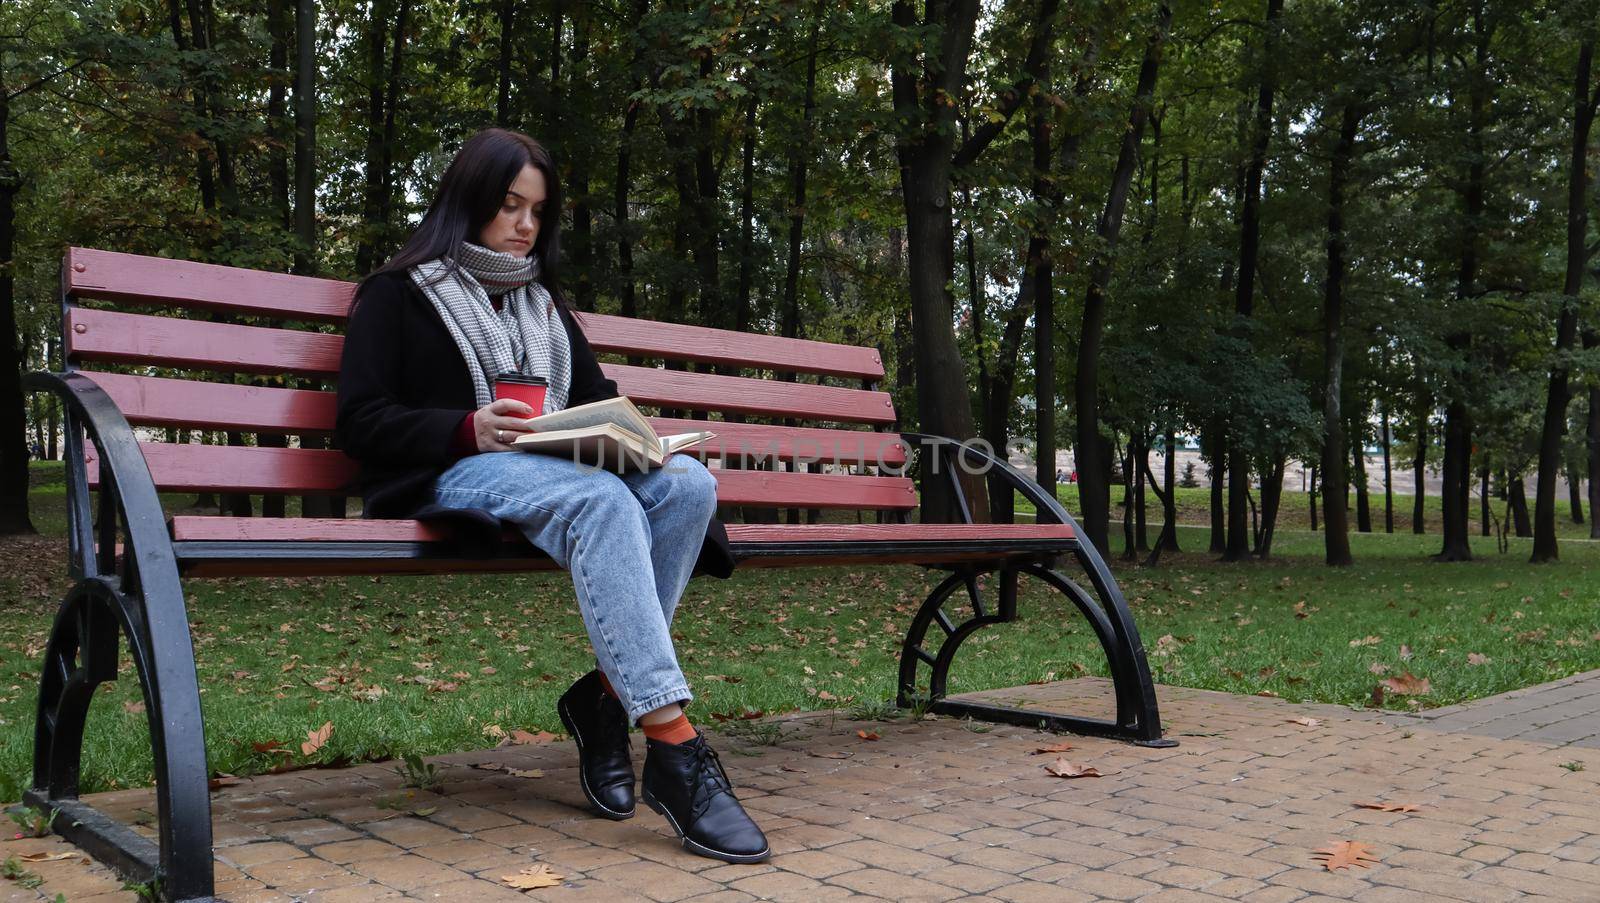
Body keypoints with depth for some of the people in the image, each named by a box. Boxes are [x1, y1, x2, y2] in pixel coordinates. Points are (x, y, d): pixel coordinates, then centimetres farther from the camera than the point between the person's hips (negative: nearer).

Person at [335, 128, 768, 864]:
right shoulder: (398, 293, 10)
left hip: (560, 472, 6)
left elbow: (598, 403, 22)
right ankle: (673, 749, -42)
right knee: (601, 501, -37)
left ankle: (607, 693, -25)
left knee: (687, 482, -25)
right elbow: (359, 422, -2)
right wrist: (467, 429, -20)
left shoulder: (546, 306, 26)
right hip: (453, 476, -6)